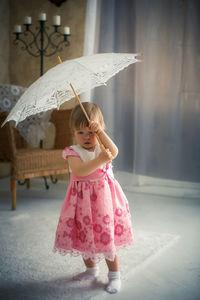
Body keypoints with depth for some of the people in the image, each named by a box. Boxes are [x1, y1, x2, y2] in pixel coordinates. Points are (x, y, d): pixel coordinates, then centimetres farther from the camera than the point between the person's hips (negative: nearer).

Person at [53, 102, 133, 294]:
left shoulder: (102, 147, -1)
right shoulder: (72, 152, -7)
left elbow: (114, 152, -25)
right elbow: (80, 170, -26)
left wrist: (100, 132, -31)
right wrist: (100, 160, -39)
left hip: (103, 197, -1)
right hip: (82, 199, 1)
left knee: (106, 236, 1)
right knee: (84, 236, 14)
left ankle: (114, 274, 16)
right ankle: (91, 269, 37)